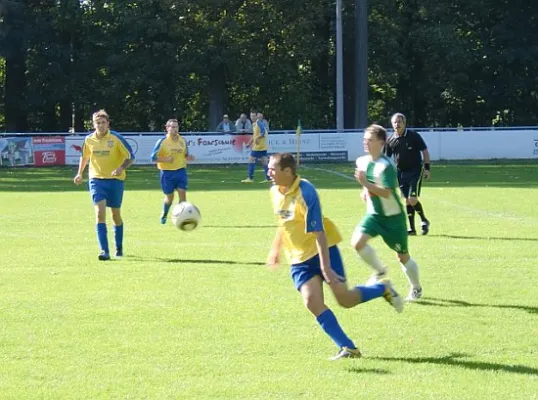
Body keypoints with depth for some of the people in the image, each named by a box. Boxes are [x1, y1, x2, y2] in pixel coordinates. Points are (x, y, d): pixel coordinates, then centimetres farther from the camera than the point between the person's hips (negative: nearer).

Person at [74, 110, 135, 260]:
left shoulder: (116, 138, -10)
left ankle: (119, 248, 29)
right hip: (96, 180, 1)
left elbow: (131, 157, -7)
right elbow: (84, 156, 20)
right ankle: (105, 251, -20)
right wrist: (80, 173, 14)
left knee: (116, 215, 9)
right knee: (100, 213, -16)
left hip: (115, 180, -1)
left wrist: (121, 168, -23)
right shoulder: (89, 140, 0)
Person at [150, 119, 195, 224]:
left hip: (181, 171, 3)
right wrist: (166, 160, -22)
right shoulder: (162, 141, -8)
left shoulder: (183, 140, 6)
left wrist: (188, 157, -6)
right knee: (169, 197, 8)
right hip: (167, 172, -3)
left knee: (182, 194, -10)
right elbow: (153, 157, -8)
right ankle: (163, 215, 35)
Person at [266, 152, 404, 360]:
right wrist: (276, 249, 25)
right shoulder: (275, 192, 0)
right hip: (299, 259, 6)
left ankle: (384, 289, 24)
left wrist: (325, 267, -29)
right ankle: (347, 348, -7)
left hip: (322, 250, -6)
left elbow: (318, 233, -26)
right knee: (312, 302, -13)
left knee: (344, 299, -6)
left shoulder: (305, 193, -23)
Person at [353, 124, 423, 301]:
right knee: (357, 242, -18)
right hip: (373, 214, 6)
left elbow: (386, 192, -31)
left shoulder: (386, 165, -22)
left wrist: (365, 184, -37)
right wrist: (365, 192, 6)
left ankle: (416, 288, 30)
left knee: (403, 256, 7)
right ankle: (380, 271, 6)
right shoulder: (361, 161, 1)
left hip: (392, 216, -6)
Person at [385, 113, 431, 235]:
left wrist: (427, 168, -8)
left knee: (413, 199, -14)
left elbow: (425, 151, -3)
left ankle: (424, 221, 8)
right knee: (407, 201, 4)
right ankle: (412, 228, 10)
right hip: (401, 172, 4)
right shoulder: (391, 140, 1)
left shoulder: (413, 136, -8)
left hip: (415, 171, -4)